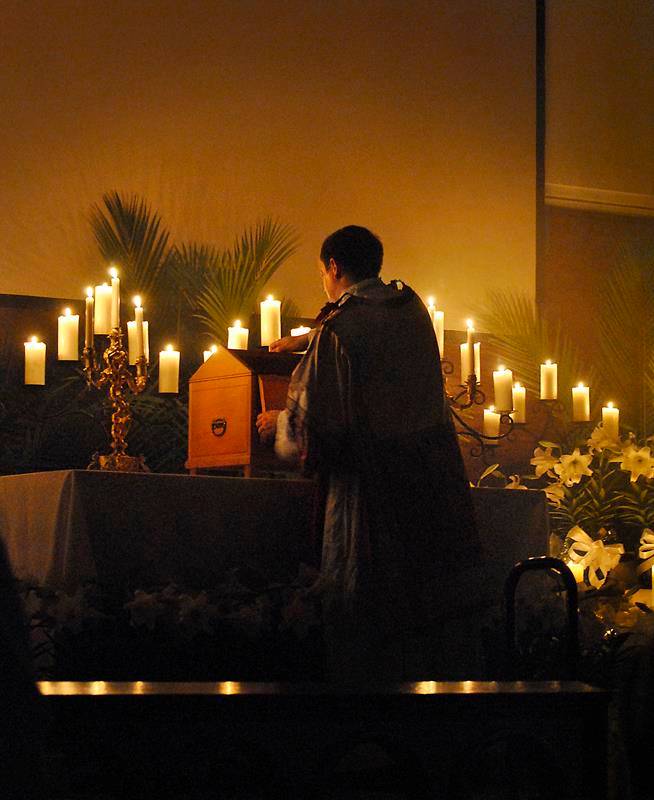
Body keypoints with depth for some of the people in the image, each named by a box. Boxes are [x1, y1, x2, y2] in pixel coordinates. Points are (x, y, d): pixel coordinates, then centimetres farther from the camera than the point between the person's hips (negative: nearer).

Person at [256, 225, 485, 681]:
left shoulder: (337, 330, -14)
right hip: (438, 486, 6)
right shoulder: (411, 306, 6)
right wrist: (307, 343, 40)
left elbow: (311, 418, -12)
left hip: (373, 493, -6)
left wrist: (277, 423, 10)